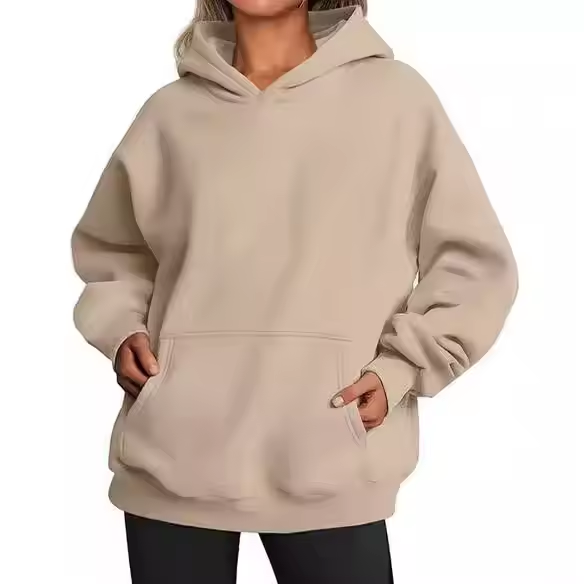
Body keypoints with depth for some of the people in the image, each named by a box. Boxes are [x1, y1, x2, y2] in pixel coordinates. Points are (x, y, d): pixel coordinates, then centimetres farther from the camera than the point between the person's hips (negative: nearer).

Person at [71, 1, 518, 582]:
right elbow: (109, 252, 22)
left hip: (328, 470, -2)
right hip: (171, 460, 2)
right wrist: (122, 331, 4)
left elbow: (476, 263, 5)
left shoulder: (395, 95, 2)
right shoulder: (171, 112, 7)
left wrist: (398, 369, -4)